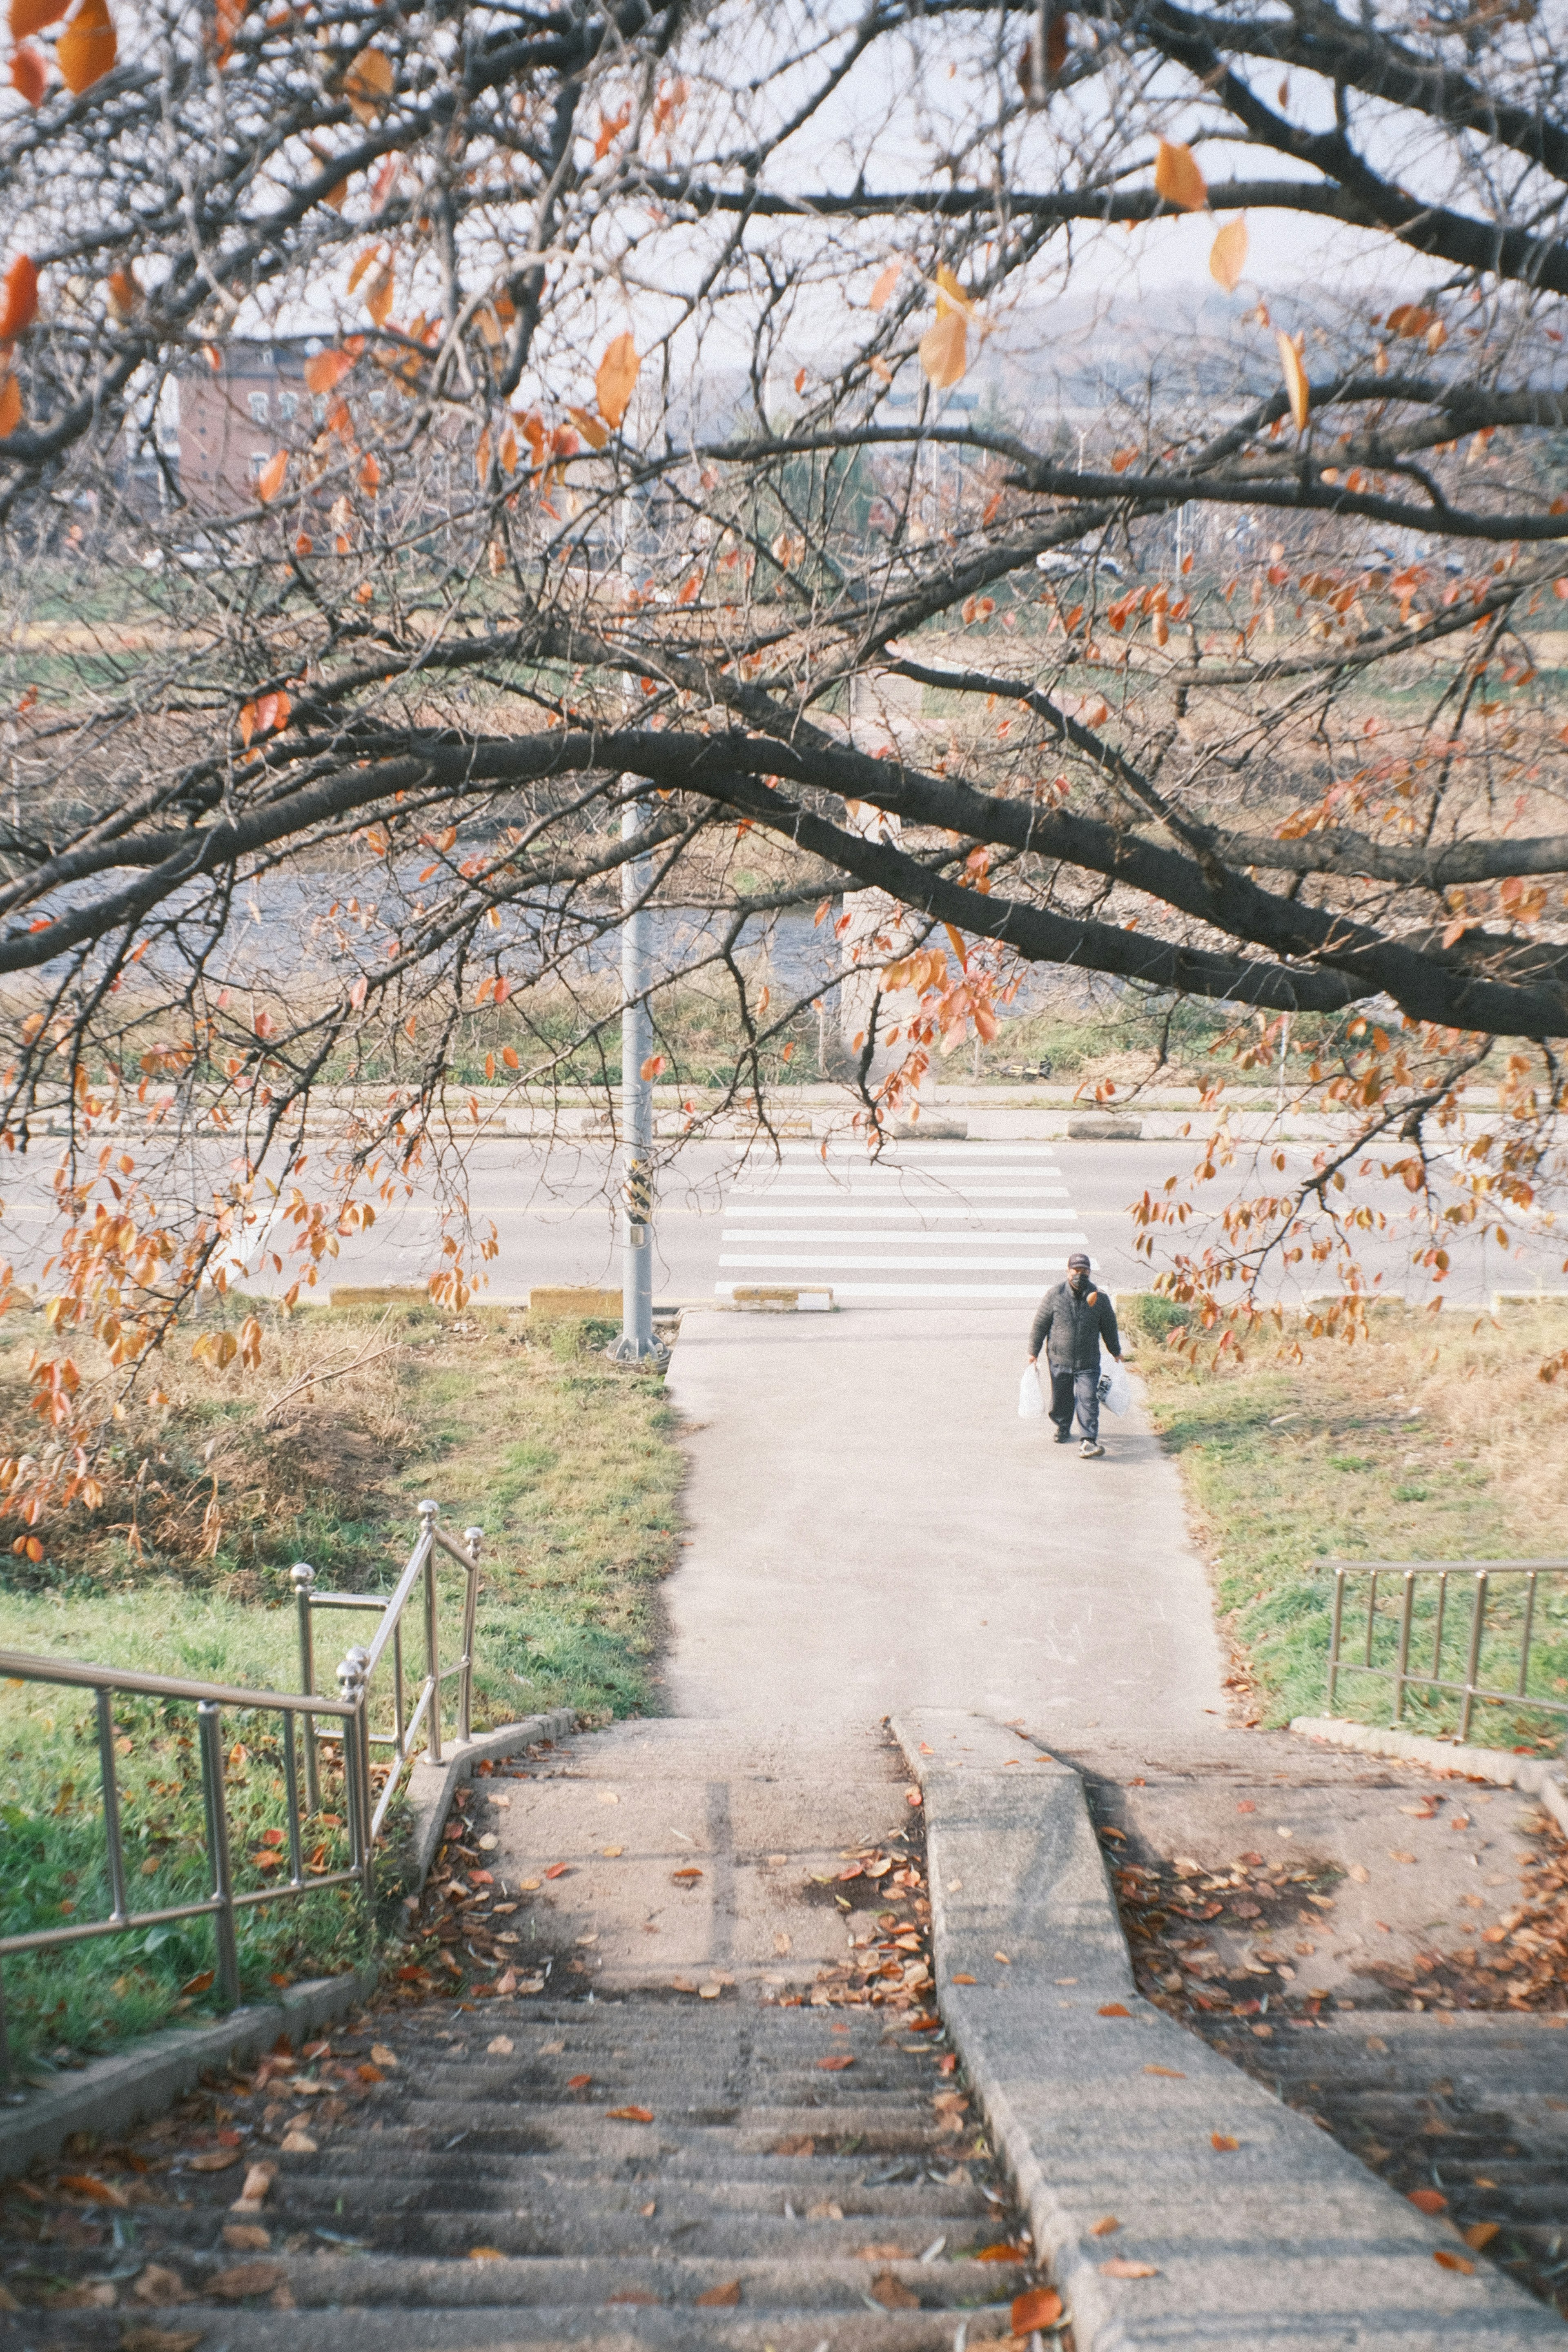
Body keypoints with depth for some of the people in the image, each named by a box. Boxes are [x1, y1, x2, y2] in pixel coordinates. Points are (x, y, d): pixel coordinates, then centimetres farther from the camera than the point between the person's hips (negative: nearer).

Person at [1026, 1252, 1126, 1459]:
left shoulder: (1099, 1297, -2)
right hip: (1060, 1360, 0)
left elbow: (1109, 1327, 11)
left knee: (1088, 1400, -10)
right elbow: (1040, 1324, 2)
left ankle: (1089, 1441, -11)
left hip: (1088, 1364, 0)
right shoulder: (1054, 1295, -6)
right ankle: (1063, 1430, 39)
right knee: (1062, 1399, 14)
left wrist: (1116, 1352, 21)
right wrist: (1034, 1351, 5)